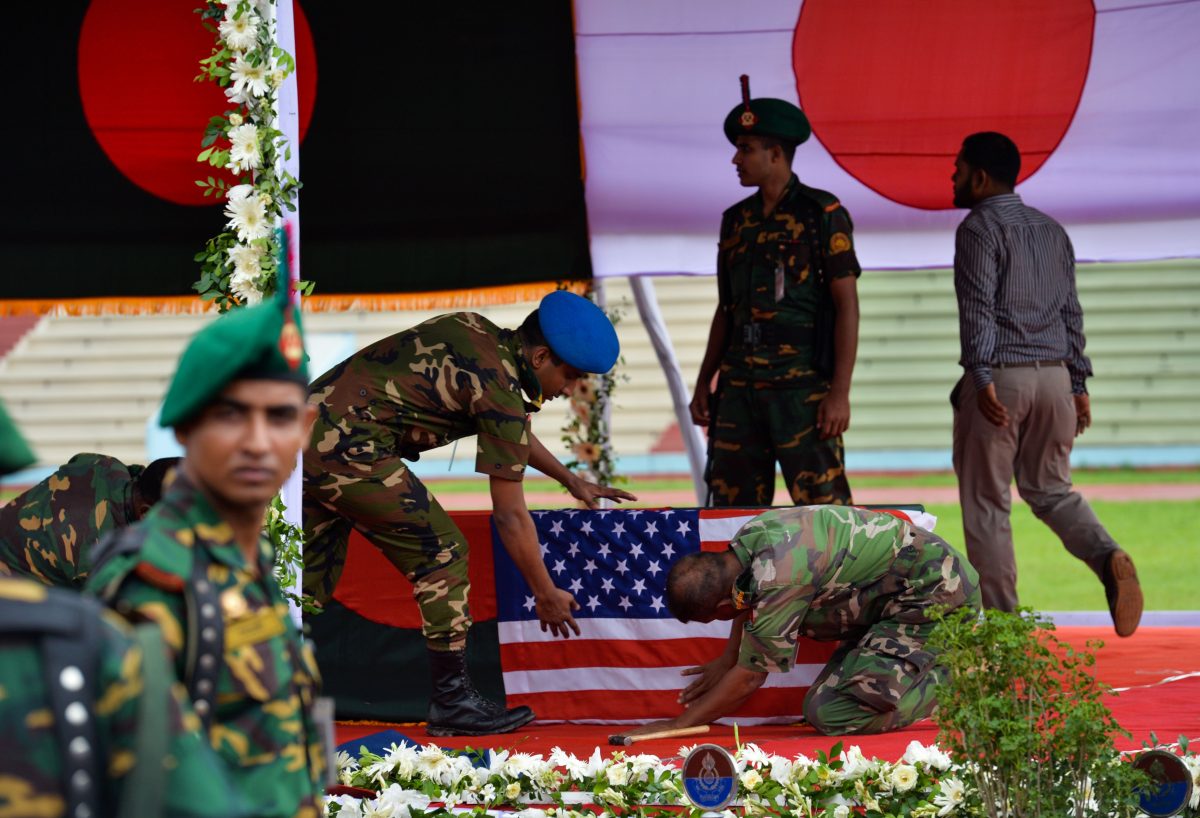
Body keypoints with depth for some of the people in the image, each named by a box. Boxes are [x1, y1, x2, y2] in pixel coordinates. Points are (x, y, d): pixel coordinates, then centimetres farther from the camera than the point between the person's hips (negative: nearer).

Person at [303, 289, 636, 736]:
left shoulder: (474, 331, 15)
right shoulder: (500, 389, -11)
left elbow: (511, 431, 33)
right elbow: (509, 515, -5)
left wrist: (571, 481, 37)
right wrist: (546, 595, 5)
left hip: (310, 420, 9)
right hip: (347, 448, -9)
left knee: (316, 574, 17)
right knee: (442, 555, 0)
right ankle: (452, 700, 3)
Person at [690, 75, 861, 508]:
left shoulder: (822, 213, -2)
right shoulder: (736, 220, 16)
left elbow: (847, 305, -6)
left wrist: (840, 391, -13)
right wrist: (704, 382, 14)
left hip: (802, 386, -6)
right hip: (740, 386, 6)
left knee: (822, 504, -10)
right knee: (730, 504, 4)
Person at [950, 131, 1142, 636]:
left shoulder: (979, 229, -6)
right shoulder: (1052, 230, 16)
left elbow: (977, 307, -17)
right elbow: (1071, 312, 16)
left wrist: (982, 378, -22)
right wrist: (1078, 385, 18)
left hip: (1000, 376, -6)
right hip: (1054, 375, 6)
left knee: (987, 503, 2)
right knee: (1050, 490, 15)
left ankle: (1000, 618, 2)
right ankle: (1108, 559, -12)